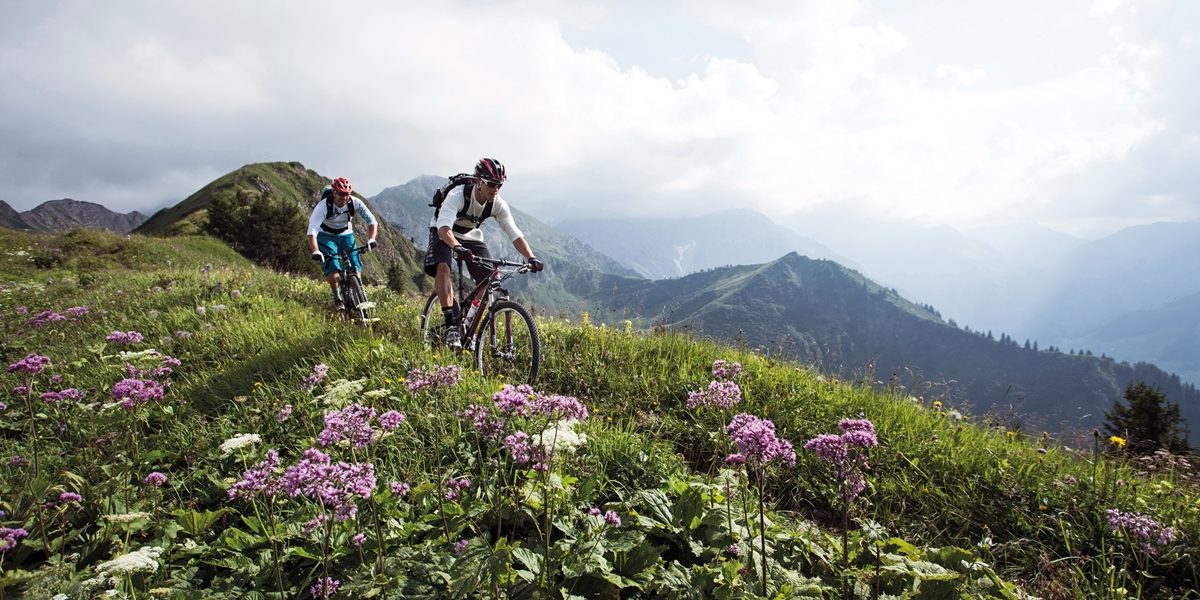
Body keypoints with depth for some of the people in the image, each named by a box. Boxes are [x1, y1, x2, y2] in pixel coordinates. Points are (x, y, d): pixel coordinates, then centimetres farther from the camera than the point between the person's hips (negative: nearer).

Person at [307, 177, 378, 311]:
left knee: (355, 269, -8)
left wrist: (371, 239, -36)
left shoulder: (355, 203, -23)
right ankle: (337, 300, -2)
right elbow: (312, 231, -37)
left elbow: (372, 221, -20)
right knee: (332, 267, -21)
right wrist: (315, 251, -50)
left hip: (346, 234, 3)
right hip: (326, 236, -3)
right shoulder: (323, 206, -31)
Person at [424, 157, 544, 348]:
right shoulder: (457, 196, -35)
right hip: (444, 233, -4)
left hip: (470, 236, 5)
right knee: (443, 267, -32)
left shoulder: (498, 204, -21)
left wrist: (531, 258, -40)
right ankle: (451, 325, -30)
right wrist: (458, 248, -68)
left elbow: (515, 234, -23)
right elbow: (444, 228, -48)